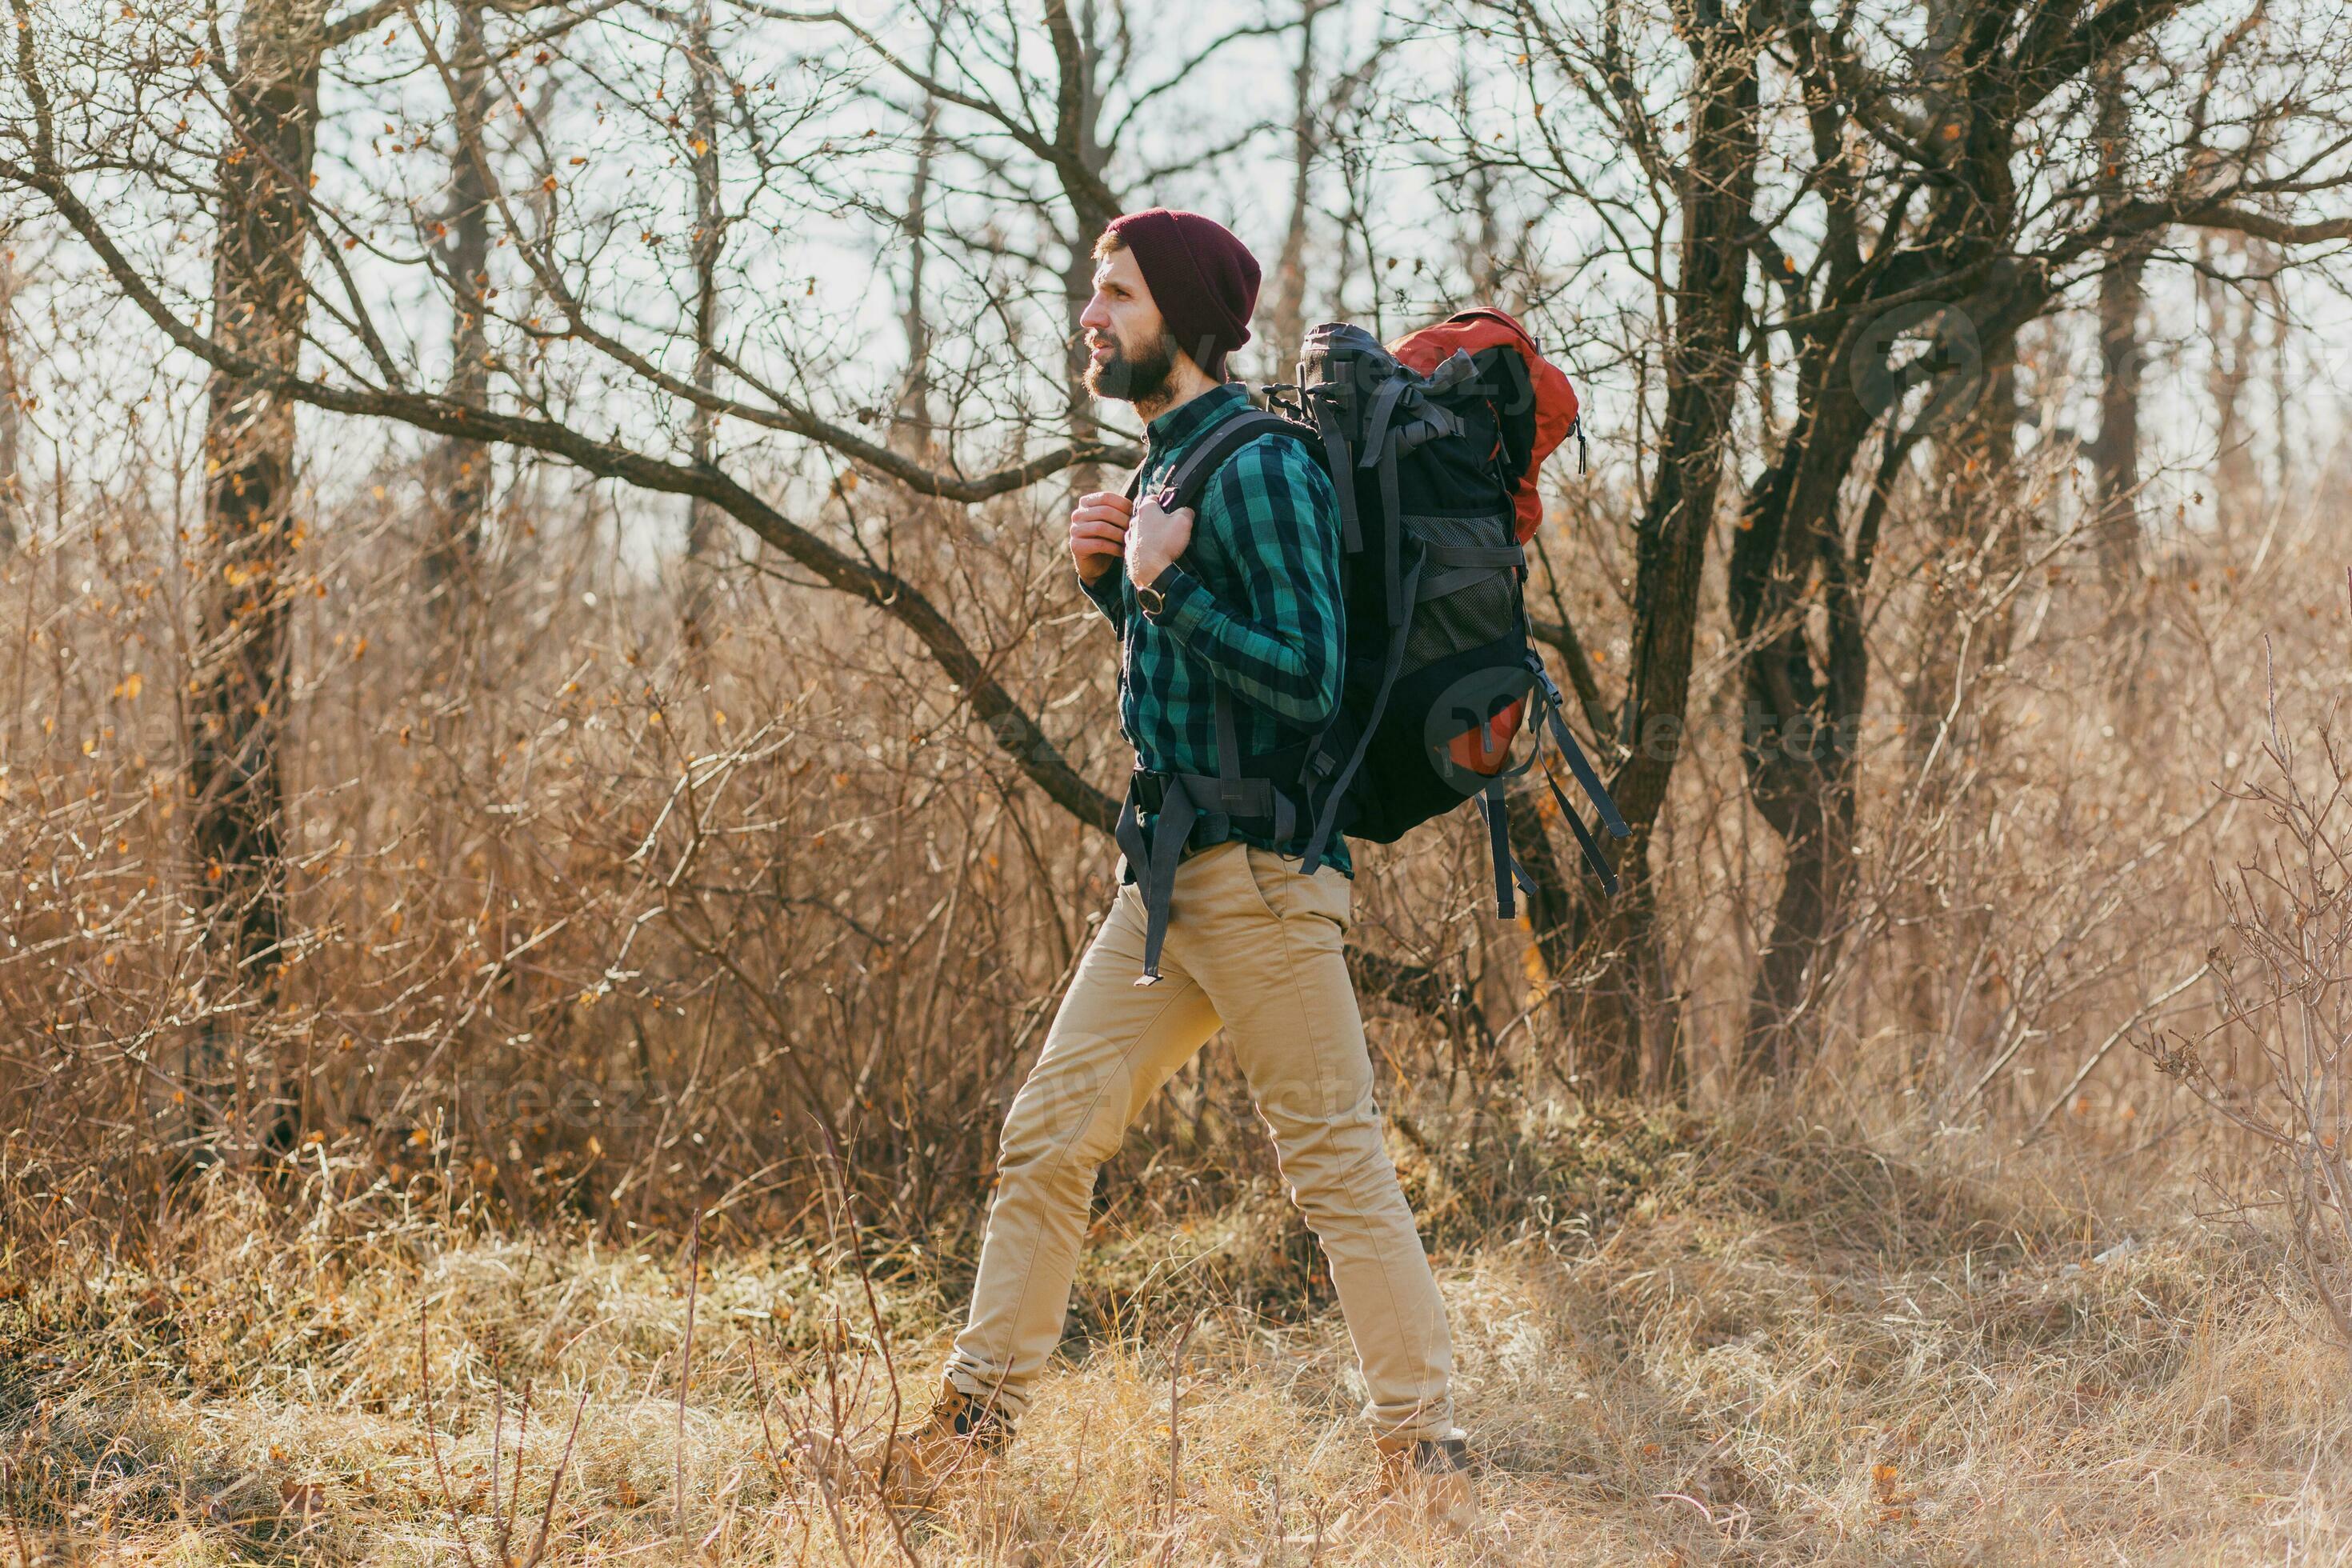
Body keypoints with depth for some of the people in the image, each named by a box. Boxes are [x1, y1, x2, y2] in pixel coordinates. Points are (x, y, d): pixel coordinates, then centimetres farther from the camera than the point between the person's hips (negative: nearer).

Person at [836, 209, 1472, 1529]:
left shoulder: (1259, 470, -13)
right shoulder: (1167, 466, 16)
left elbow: (1307, 680, -19)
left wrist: (1165, 584, -16)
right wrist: (1110, 580, 9)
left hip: (1261, 871, -9)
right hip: (1166, 873, 9)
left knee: (1338, 1161, -5)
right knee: (1049, 1136, 7)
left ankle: (1428, 1451, 0)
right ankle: (980, 1416, 14)